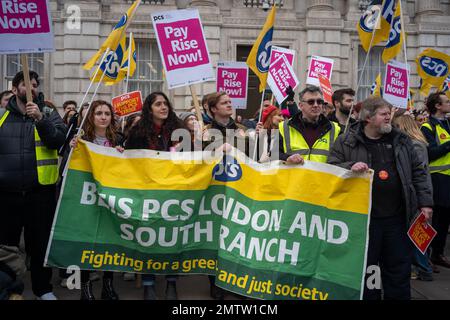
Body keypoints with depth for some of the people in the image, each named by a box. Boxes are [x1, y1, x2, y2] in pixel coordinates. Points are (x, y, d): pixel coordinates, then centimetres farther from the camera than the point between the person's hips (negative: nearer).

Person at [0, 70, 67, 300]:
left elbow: (58, 140, -11)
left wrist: (40, 119, -22)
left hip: (40, 191, -1)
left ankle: (43, 288, 22)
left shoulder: (49, 114, 5)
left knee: (40, 242, 8)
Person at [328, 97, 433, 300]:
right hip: (363, 217, -3)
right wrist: (350, 167, -23)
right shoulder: (345, 142, -2)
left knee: (399, 268, 12)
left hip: (397, 217, 3)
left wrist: (425, 202, 7)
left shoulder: (401, 141, 10)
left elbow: (418, 172, 13)